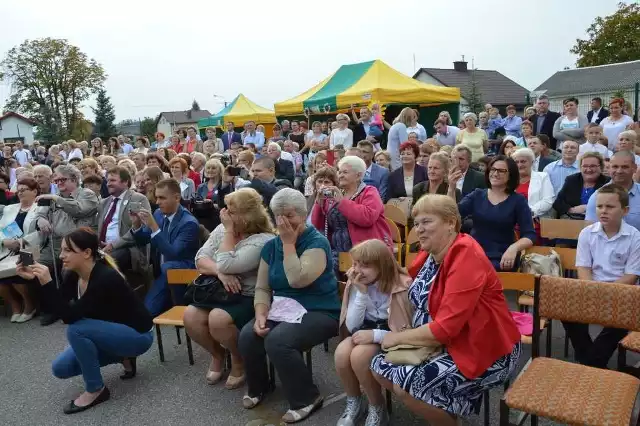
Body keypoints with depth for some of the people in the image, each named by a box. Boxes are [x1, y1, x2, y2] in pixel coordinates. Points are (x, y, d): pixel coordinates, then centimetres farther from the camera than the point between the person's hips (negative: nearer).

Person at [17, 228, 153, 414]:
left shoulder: (106, 278, -30)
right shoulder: (73, 274, -5)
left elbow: (70, 316, -32)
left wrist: (47, 283, -37)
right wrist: (34, 278, -14)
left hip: (137, 335, -8)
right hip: (109, 332, 9)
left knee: (76, 329, -28)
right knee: (60, 368, 0)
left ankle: (96, 390, -10)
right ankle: (122, 358, 13)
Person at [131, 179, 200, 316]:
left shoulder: (189, 222, -20)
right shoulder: (158, 214, 2)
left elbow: (173, 254, -28)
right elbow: (142, 241, 11)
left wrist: (154, 227, -32)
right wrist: (136, 224, -10)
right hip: (162, 270, 6)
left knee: (167, 267, -38)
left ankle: (181, 305, -17)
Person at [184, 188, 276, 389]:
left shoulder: (264, 240, -17)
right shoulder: (222, 229, 6)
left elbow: (227, 265, -25)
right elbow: (200, 259, 0)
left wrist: (229, 231, -17)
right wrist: (219, 272, -20)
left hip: (250, 298, -6)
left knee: (218, 318, -31)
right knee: (190, 316, -19)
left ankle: (239, 360, 0)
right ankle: (217, 354, 11)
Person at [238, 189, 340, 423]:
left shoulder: (317, 242, -13)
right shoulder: (271, 245, 7)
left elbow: (297, 280, -27)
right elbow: (262, 288, 5)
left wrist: (289, 243, -19)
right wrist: (261, 314, -12)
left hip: (318, 312, -6)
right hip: (281, 309, 6)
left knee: (276, 341, -29)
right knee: (247, 335, -18)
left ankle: (307, 398, -7)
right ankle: (257, 388, 11)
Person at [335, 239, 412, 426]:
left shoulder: (402, 286, -19)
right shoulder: (356, 284, -4)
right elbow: (351, 326, -8)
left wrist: (375, 335, -28)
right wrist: (361, 293, -19)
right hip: (365, 332, 5)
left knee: (359, 355, -30)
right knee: (341, 353, -25)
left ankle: (377, 409, -4)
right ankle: (354, 403, 3)